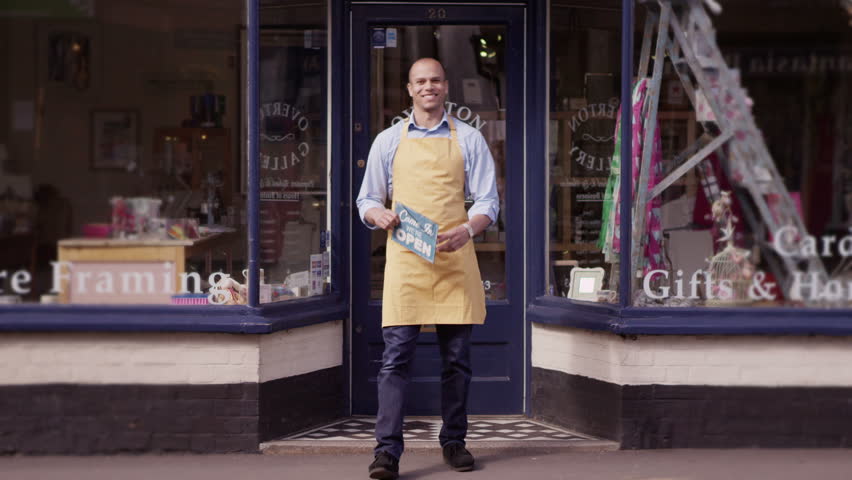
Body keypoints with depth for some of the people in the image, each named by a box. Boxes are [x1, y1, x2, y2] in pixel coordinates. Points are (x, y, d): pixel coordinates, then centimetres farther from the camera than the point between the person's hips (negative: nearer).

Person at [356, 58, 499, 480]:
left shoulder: (468, 140, 10)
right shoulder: (389, 141, 11)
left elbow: (488, 201, 7)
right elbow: (366, 200, 14)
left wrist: (467, 230, -13)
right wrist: (380, 215, -9)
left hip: (455, 260, 1)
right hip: (405, 260, -1)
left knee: (456, 357, 5)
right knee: (396, 356, -8)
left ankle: (454, 442, 17)